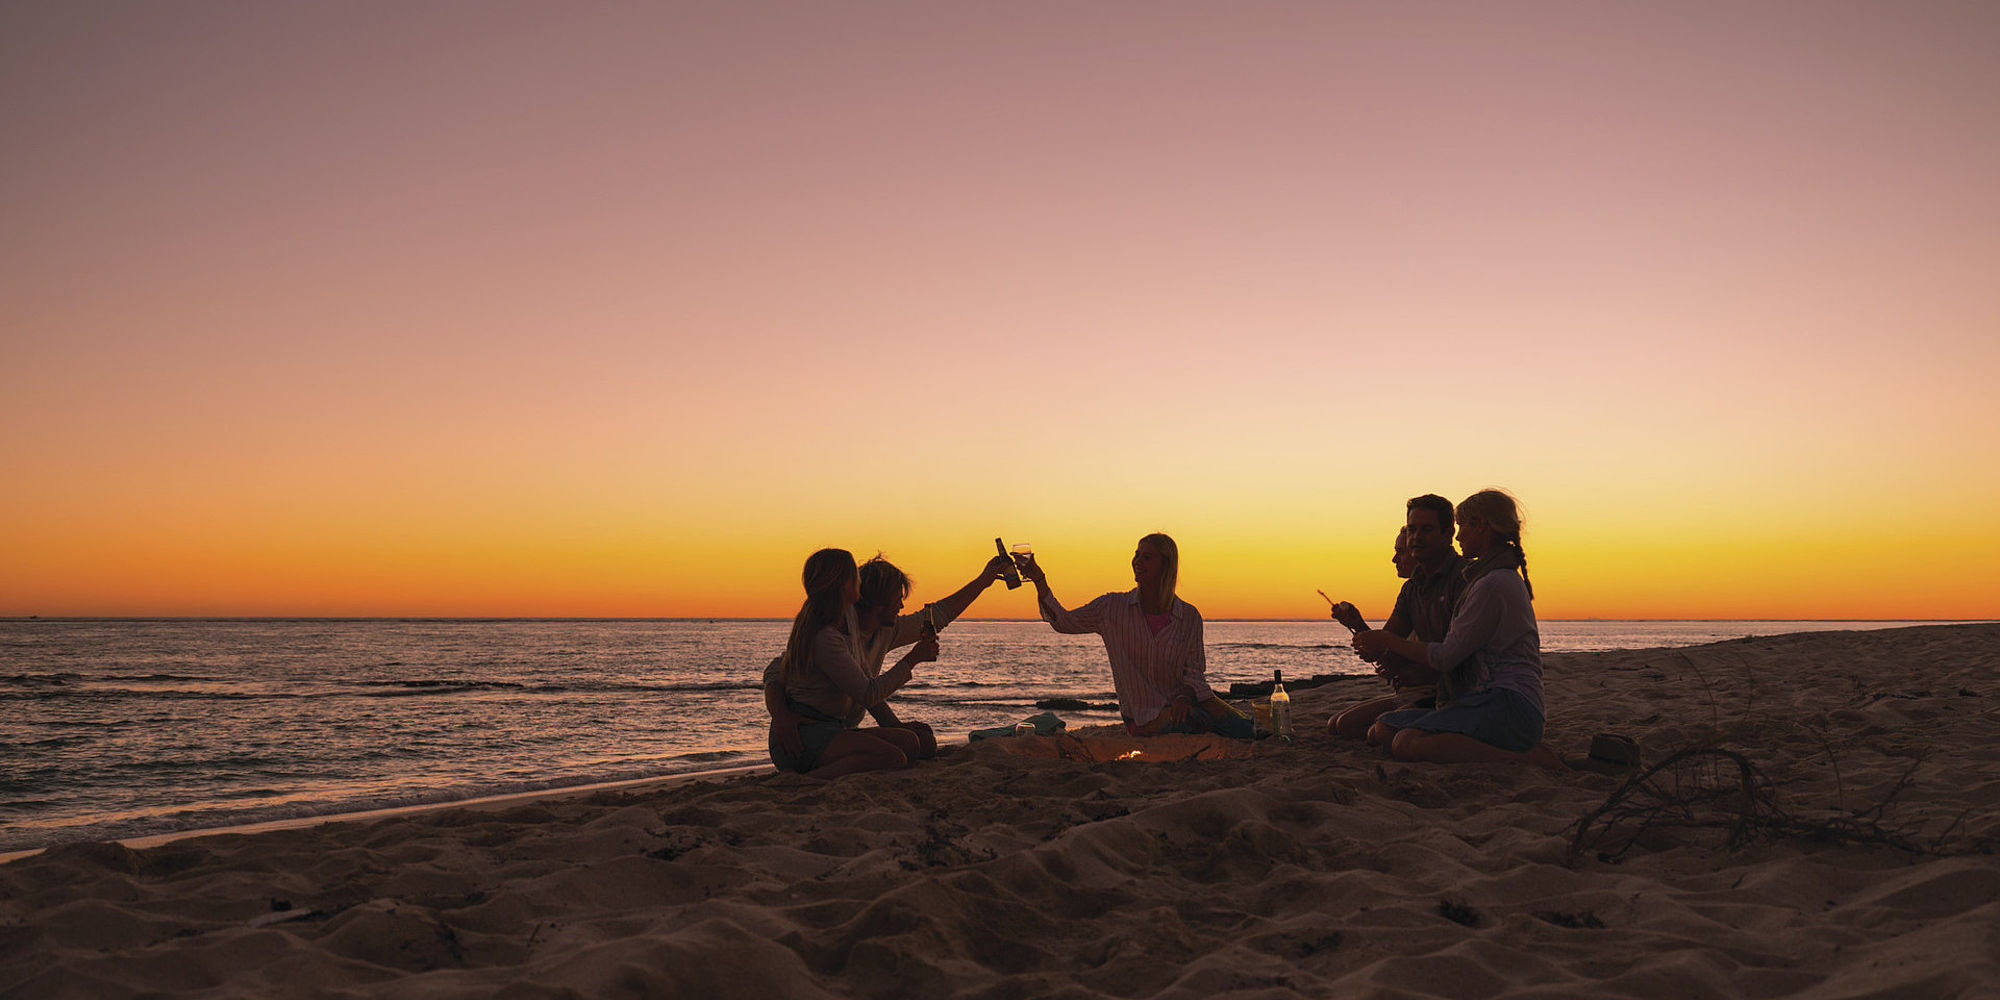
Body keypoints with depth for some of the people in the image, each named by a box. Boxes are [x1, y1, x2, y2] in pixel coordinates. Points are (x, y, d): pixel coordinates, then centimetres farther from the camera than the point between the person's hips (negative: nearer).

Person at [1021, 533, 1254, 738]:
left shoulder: (1189, 616, -1)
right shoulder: (1113, 608, 0)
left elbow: (1194, 671, -2)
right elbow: (1063, 622, -1)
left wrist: (1183, 698, -23)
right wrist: (1040, 582, -14)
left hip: (1184, 700, 1)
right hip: (1145, 714, -1)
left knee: (1244, 729, -18)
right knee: (1186, 724, -32)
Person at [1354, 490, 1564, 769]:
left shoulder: (1493, 584, -10)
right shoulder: (1507, 579, 24)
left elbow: (1446, 657, -9)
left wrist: (1389, 642, 5)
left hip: (1508, 708, -10)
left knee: (1407, 744, -33)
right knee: (1382, 730, -3)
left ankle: (1528, 758, -24)